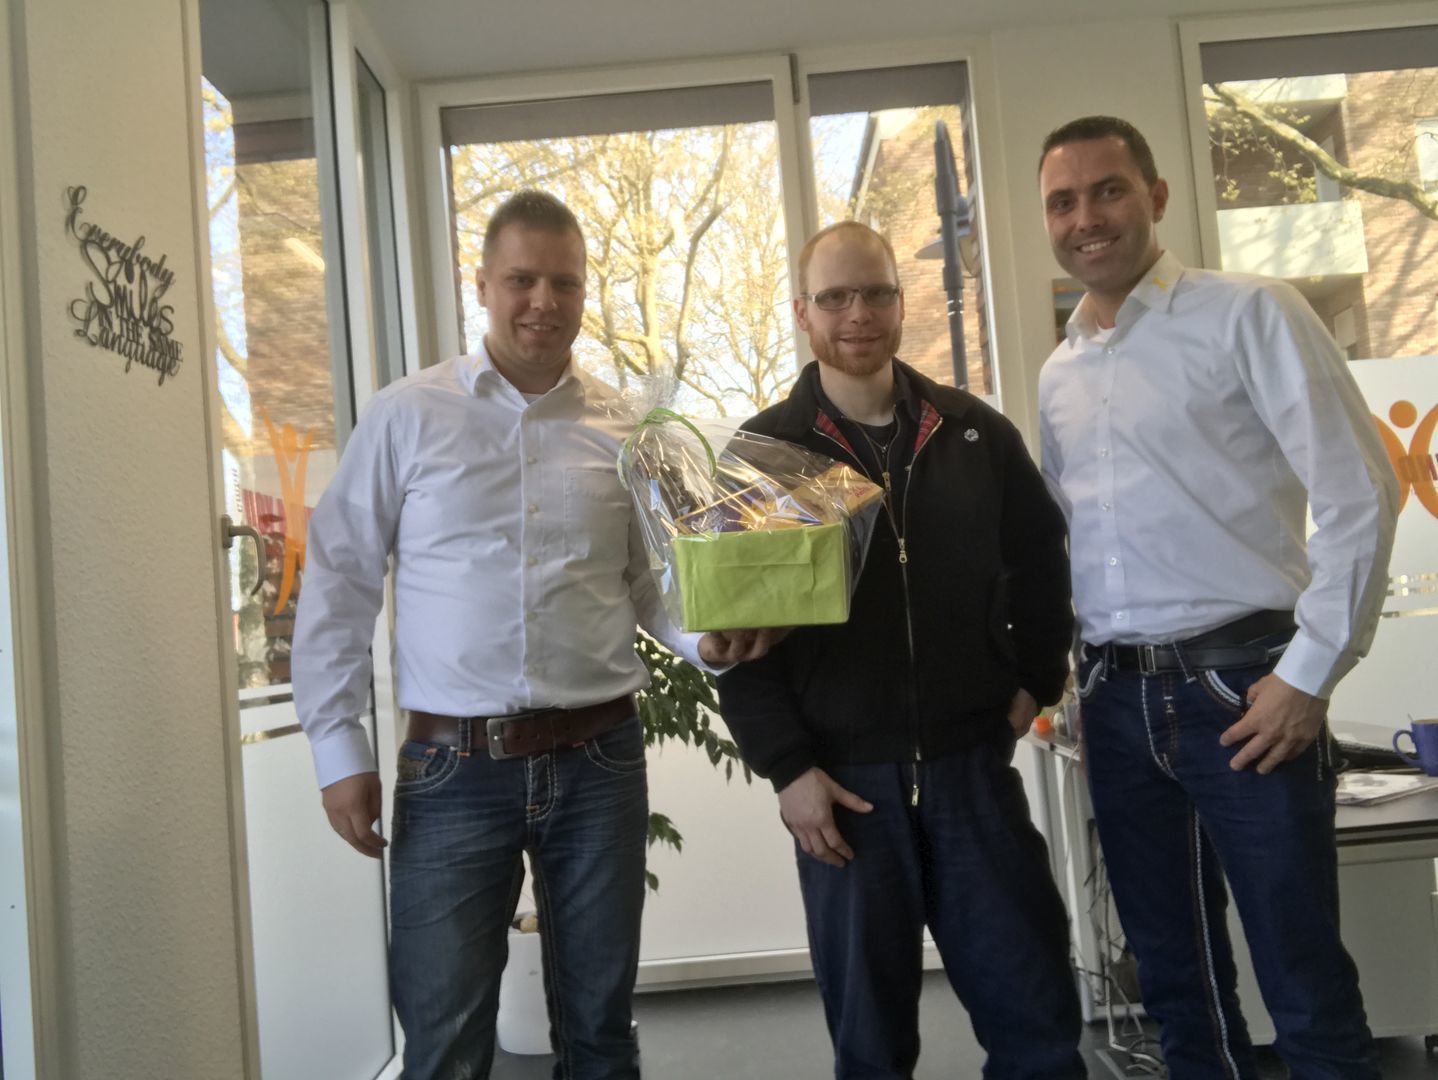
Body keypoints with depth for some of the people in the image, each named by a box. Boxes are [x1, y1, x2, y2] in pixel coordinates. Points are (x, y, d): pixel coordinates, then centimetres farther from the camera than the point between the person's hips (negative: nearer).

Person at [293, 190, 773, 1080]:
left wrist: (709, 638, -11)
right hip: (454, 769, -2)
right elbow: (340, 585, 2)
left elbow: (653, 579, 10)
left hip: (598, 758, 2)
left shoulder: (623, 429, 4)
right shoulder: (405, 417, -1)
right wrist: (339, 748, -2)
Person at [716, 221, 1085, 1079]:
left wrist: (1036, 680, 10)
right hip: (844, 777, -1)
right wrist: (785, 767, -9)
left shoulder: (976, 432, 6)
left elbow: (1041, 556, 17)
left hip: (972, 763, 2)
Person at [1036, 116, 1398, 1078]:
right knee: (1176, 979, 17)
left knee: (1308, 994, 4)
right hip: (1117, 699, 6)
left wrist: (1311, 672, -12)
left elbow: (1359, 492, -9)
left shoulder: (1248, 314, -5)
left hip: (1242, 688, -5)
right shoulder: (1059, 373, 12)